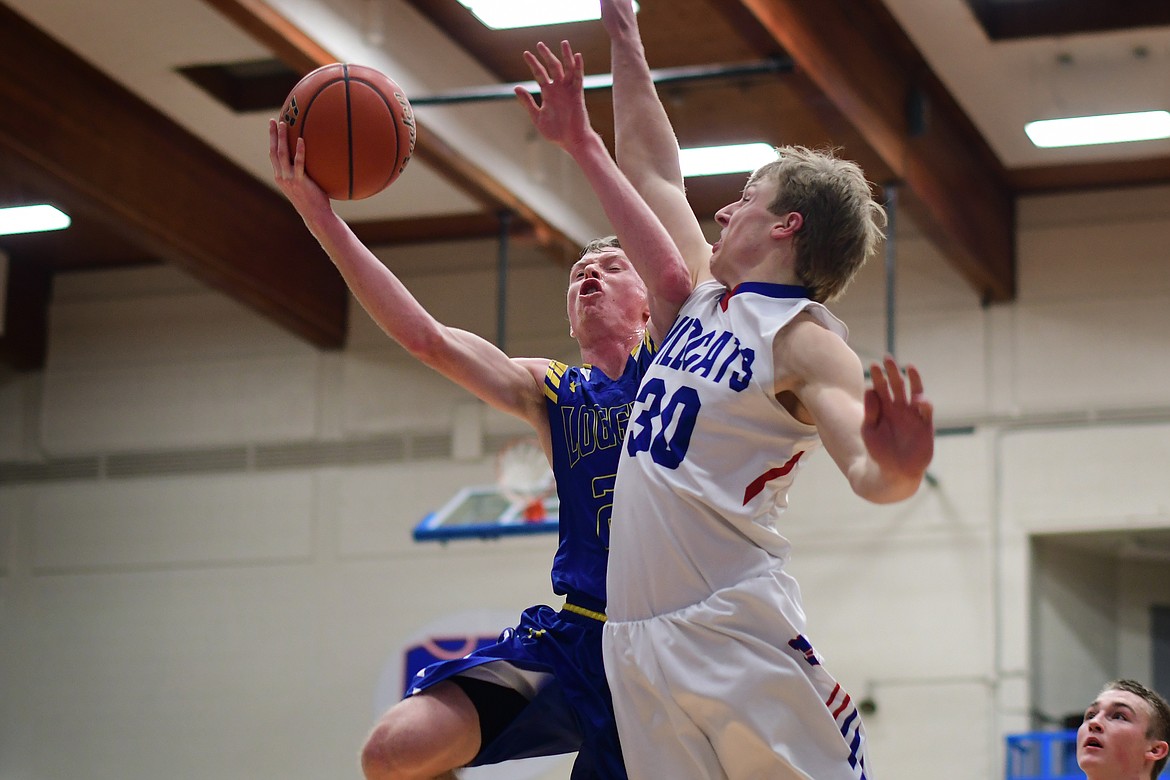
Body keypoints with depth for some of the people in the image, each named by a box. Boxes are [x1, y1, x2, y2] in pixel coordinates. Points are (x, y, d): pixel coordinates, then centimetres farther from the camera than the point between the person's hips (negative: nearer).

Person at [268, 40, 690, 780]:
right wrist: (321, 216, -4)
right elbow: (424, 336, 3)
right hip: (566, 638, 3)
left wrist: (586, 145, -17)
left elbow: (673, 276, -17)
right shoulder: (550, 392, 15)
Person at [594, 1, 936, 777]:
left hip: (736, 631, -7)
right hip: (638, 642, 7)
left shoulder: (803, 339, -5)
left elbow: (869, 474, -20)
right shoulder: (705, 297, 16)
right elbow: (651, 168, 28)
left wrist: (900, 468, -44)